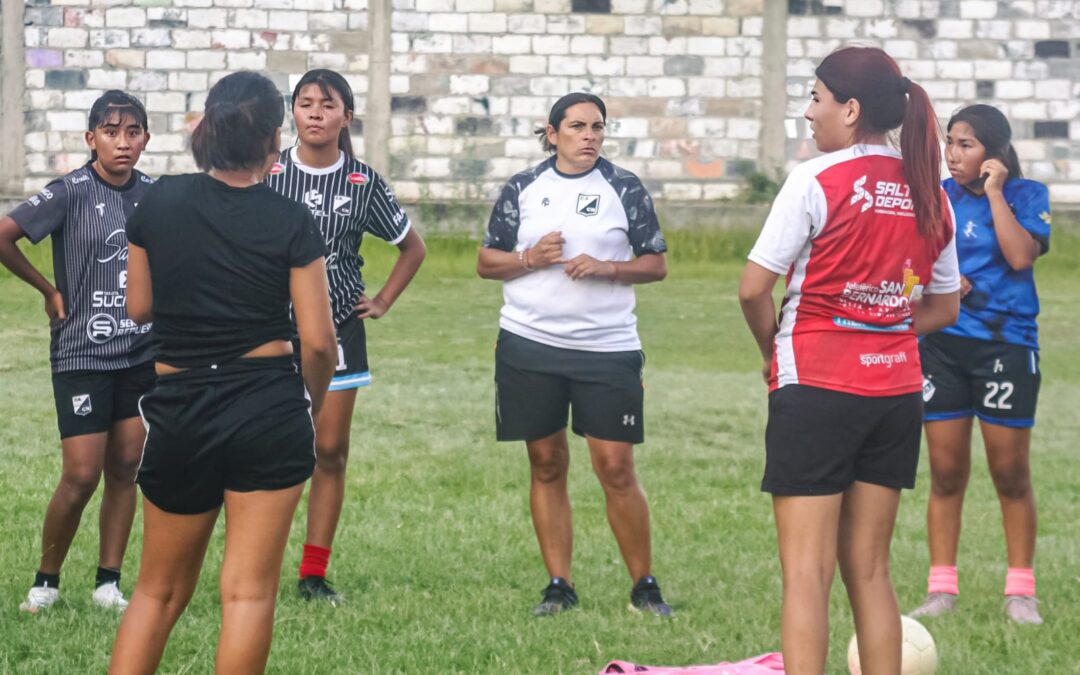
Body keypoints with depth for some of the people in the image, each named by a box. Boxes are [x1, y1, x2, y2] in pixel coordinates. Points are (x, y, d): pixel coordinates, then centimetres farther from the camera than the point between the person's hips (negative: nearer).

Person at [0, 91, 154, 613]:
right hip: (82, 355, -5)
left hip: (143, 353, 5)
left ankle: (109, 582, 14)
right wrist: (49, 291, -8)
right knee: (81, 476, -6)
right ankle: (46, 580, 11)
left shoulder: (154, 194, 3)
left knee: (125, 468, 6)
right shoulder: (71, 193, -12)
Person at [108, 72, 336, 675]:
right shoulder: (291, 222, -8)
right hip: (269, 409, -2)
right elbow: (318, 340, -7)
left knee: (159, 590, 14)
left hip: (178, 412, 3)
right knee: (250, 591, 2)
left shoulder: (159, 202, -1)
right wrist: (313, 404, 11)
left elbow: (139, 308, 9)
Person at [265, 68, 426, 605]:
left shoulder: (363, 183, 1)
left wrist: (383, 302, 8)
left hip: (338, 328, 2)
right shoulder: (267, 174, -4)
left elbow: (412, 246, 15)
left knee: (330, 452, 3)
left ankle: (314, 574, 11)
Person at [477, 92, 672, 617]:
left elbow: (657, 264, 5)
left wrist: (606, 268, -12)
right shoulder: (522, 189, 7)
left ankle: (644, 587, 6)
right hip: (529, 345, 2)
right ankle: (559, 585, 13)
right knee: (547, 465, 5)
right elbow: (486, 262, 10)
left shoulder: (625, 189, 4)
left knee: (616, 468, -5)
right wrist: (531, 259, -8)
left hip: (608, 350, -2)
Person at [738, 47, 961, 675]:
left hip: (817, 389, -6)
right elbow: (944, 306, 15)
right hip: (897, 392, 6)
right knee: (869, 569, 12)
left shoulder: (817, 181, -12)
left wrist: (776, 349, 5)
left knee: (807, 571, -4)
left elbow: (754, 288, -12)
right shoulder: (928, 194, 6)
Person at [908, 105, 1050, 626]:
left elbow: (1021, 256, -18)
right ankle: (942, 588, 11)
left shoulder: (1026, 195, -2)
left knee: (1011, 473, 2)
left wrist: (995, 192, -14)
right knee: (946, 472, 5)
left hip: (1006, 343, -3)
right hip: (942, 343, 3)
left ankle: (1020, 591, 11)